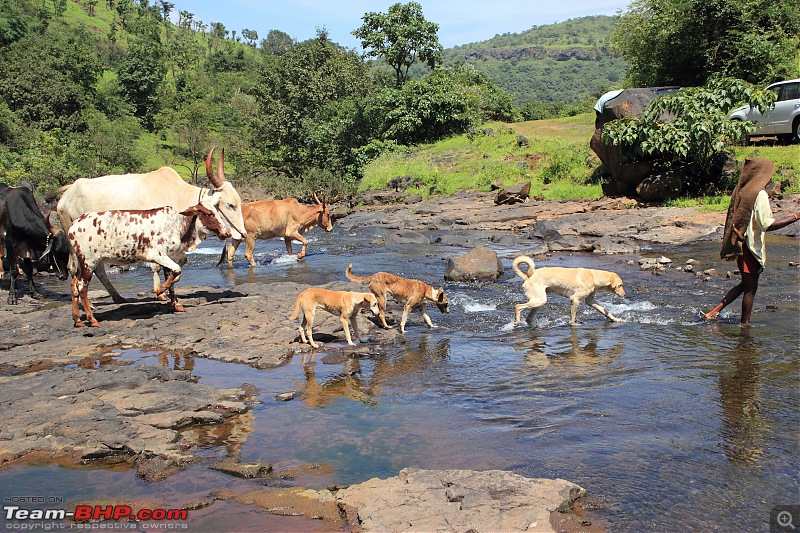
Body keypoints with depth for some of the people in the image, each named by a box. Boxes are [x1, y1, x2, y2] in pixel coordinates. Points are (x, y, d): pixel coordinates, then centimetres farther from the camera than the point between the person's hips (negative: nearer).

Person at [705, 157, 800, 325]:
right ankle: (744, 323, 13)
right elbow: (767, 224, -20)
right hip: (752, 247, -8)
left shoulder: (741, 190, 7)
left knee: (745, 284, 19)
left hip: (740, 244, 8)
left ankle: (715, 311, 15)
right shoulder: (759, 194, -16)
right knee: (750, 288, 4)